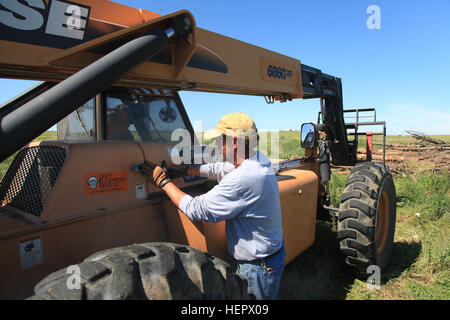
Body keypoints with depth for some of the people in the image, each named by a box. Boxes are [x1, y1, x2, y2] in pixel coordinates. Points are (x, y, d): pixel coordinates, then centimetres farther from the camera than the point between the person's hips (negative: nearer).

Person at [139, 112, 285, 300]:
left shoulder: (243, 179, -34)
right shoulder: (259, 159, -4)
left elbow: (196, 210, -26)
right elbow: (221, 169, 12)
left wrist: (163, 181, -15)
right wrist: (185, 170, 9)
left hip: (258, 268, -8)